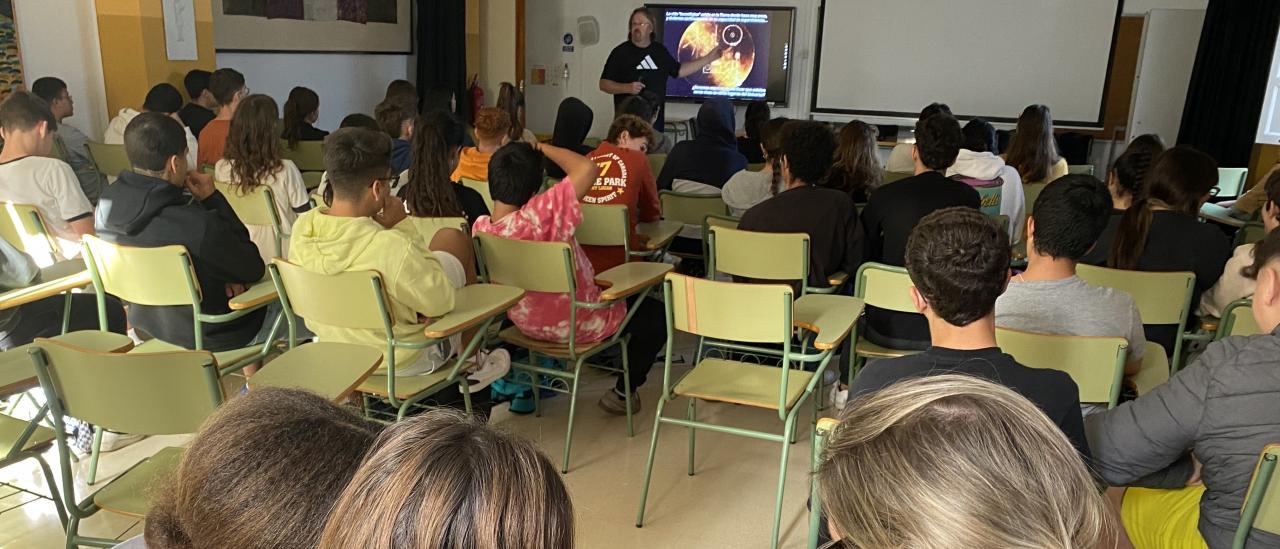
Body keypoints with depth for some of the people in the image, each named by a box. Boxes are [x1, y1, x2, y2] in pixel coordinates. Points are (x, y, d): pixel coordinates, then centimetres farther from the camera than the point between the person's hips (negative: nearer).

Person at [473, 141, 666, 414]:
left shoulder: (480, 228, -15)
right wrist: (542, 148, -27)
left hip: (525, 321, 7)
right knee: (656, 315, 15)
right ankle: (622, 393, 23)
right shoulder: (539, 215, -36)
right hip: (576, 325, -7)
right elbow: (588, 168, -41)